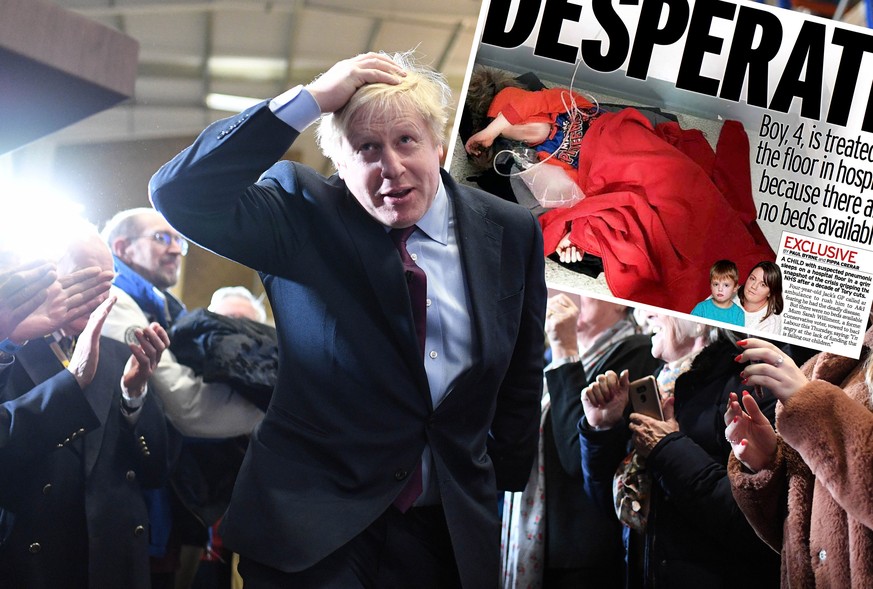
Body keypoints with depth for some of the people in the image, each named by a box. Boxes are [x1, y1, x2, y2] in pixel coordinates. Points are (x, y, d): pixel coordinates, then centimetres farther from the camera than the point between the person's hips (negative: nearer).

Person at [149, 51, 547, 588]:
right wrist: (310, 100, -24)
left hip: (450, 534, 3)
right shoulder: (305, 216, -6)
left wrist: (505, 489, 13)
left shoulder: (512, 234, 1)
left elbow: (521, 383, 11)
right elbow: (182, 196, -22)